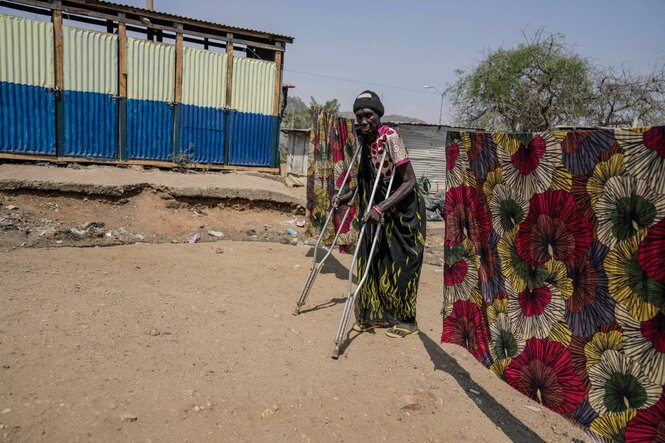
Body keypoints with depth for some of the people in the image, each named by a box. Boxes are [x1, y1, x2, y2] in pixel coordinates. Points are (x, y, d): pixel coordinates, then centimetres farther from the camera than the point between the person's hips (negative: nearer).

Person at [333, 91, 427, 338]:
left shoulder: (390, 137, -22)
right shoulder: (363, 140, 0)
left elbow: (409, 181, -26)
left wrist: (380, 207, -34)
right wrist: (347, 197, 7)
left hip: (403, 210, -7)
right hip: (379, 210, 7)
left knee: (399, 264, 2)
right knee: (372, 260, 10)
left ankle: (406, 320, 19)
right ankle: (375, 314, 25)